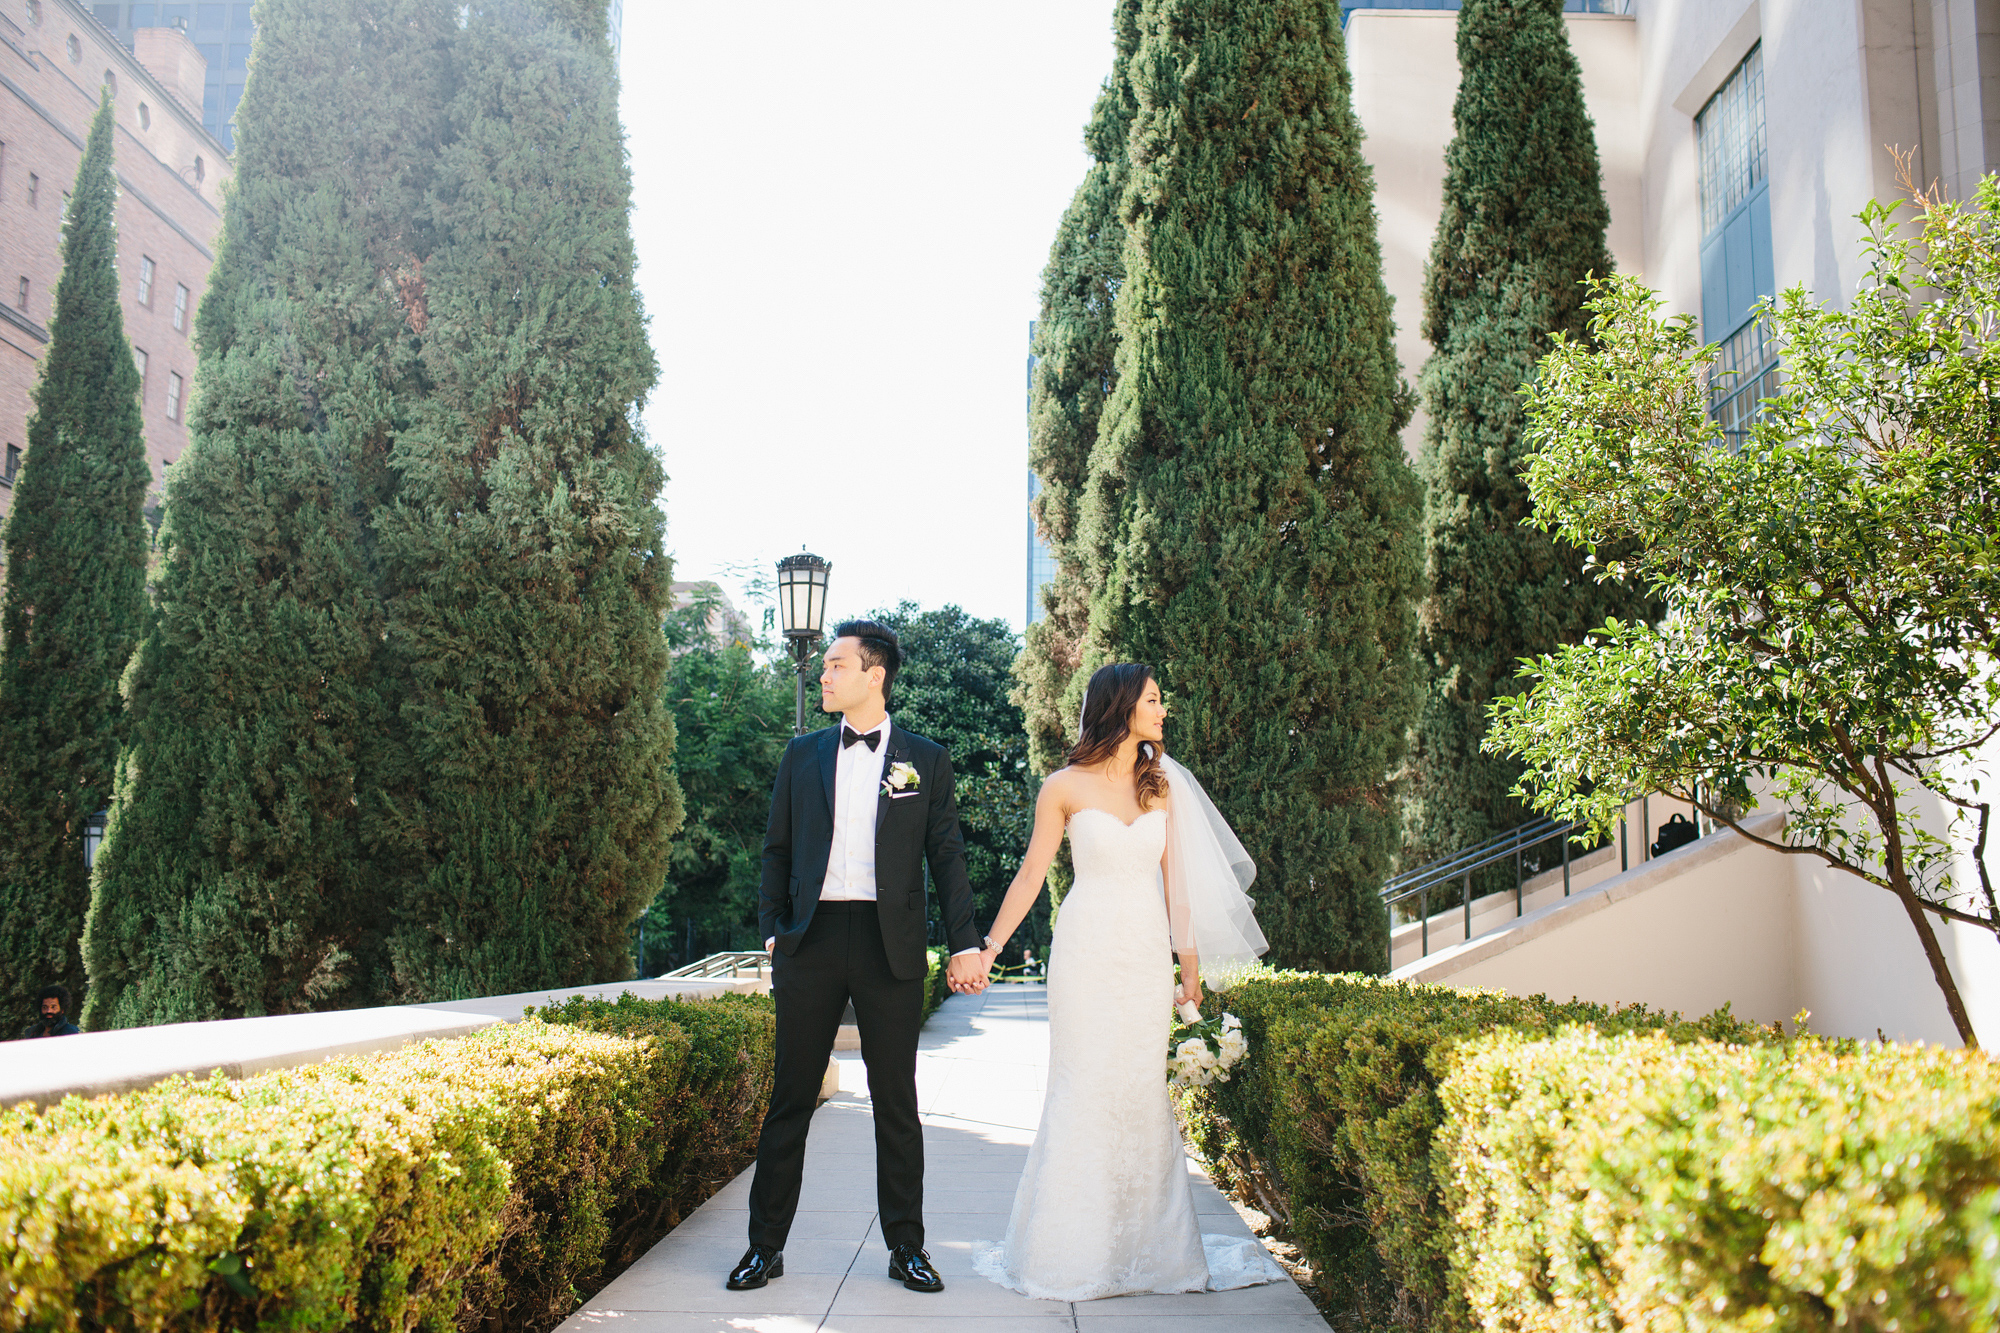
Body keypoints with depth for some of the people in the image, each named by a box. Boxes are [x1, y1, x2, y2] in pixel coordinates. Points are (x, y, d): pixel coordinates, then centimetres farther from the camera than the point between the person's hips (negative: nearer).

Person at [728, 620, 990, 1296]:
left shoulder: (925, 759, 6)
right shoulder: (802, 755, 11)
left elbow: (947, 856, 4)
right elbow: (778, 848, 13)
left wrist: (965, 945, -2)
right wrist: (773, 930, 4)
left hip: (890, 947, -1)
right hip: (812, 941, 2)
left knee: (896, 1103, 6)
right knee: (791, 1099, 6)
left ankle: (906, 1247, 17)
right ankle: (765, 1245, 15)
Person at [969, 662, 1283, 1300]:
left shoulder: (1163, 786, 8)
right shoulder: (1065, 787, -3)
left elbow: (1175, 880, 11)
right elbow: (1030, 875, 0)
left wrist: (1190, 964, 10)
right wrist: (988, 947, -4)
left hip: (1147, 953, 4)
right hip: (1087, 951, -3)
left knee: (1143, 1092, 6)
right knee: (1081, 1090, -3)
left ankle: (1146, 1243, 17)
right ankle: (1070, 1248, 8)